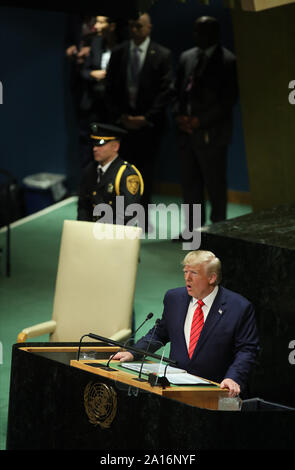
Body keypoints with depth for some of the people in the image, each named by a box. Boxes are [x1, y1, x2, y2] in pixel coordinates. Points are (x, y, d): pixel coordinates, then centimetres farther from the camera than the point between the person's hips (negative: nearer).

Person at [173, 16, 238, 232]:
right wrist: (179, 116, 0)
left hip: (211, 132, -6)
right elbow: (178, 90, 18)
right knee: (190, 182, 8)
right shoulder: (186, 57, 14)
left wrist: (199, 121, -12)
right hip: (187, 131, 6)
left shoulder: (227, 61, -5)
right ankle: (193, 228, 16)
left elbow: (229, 99, -9)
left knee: (215, 182, -1)